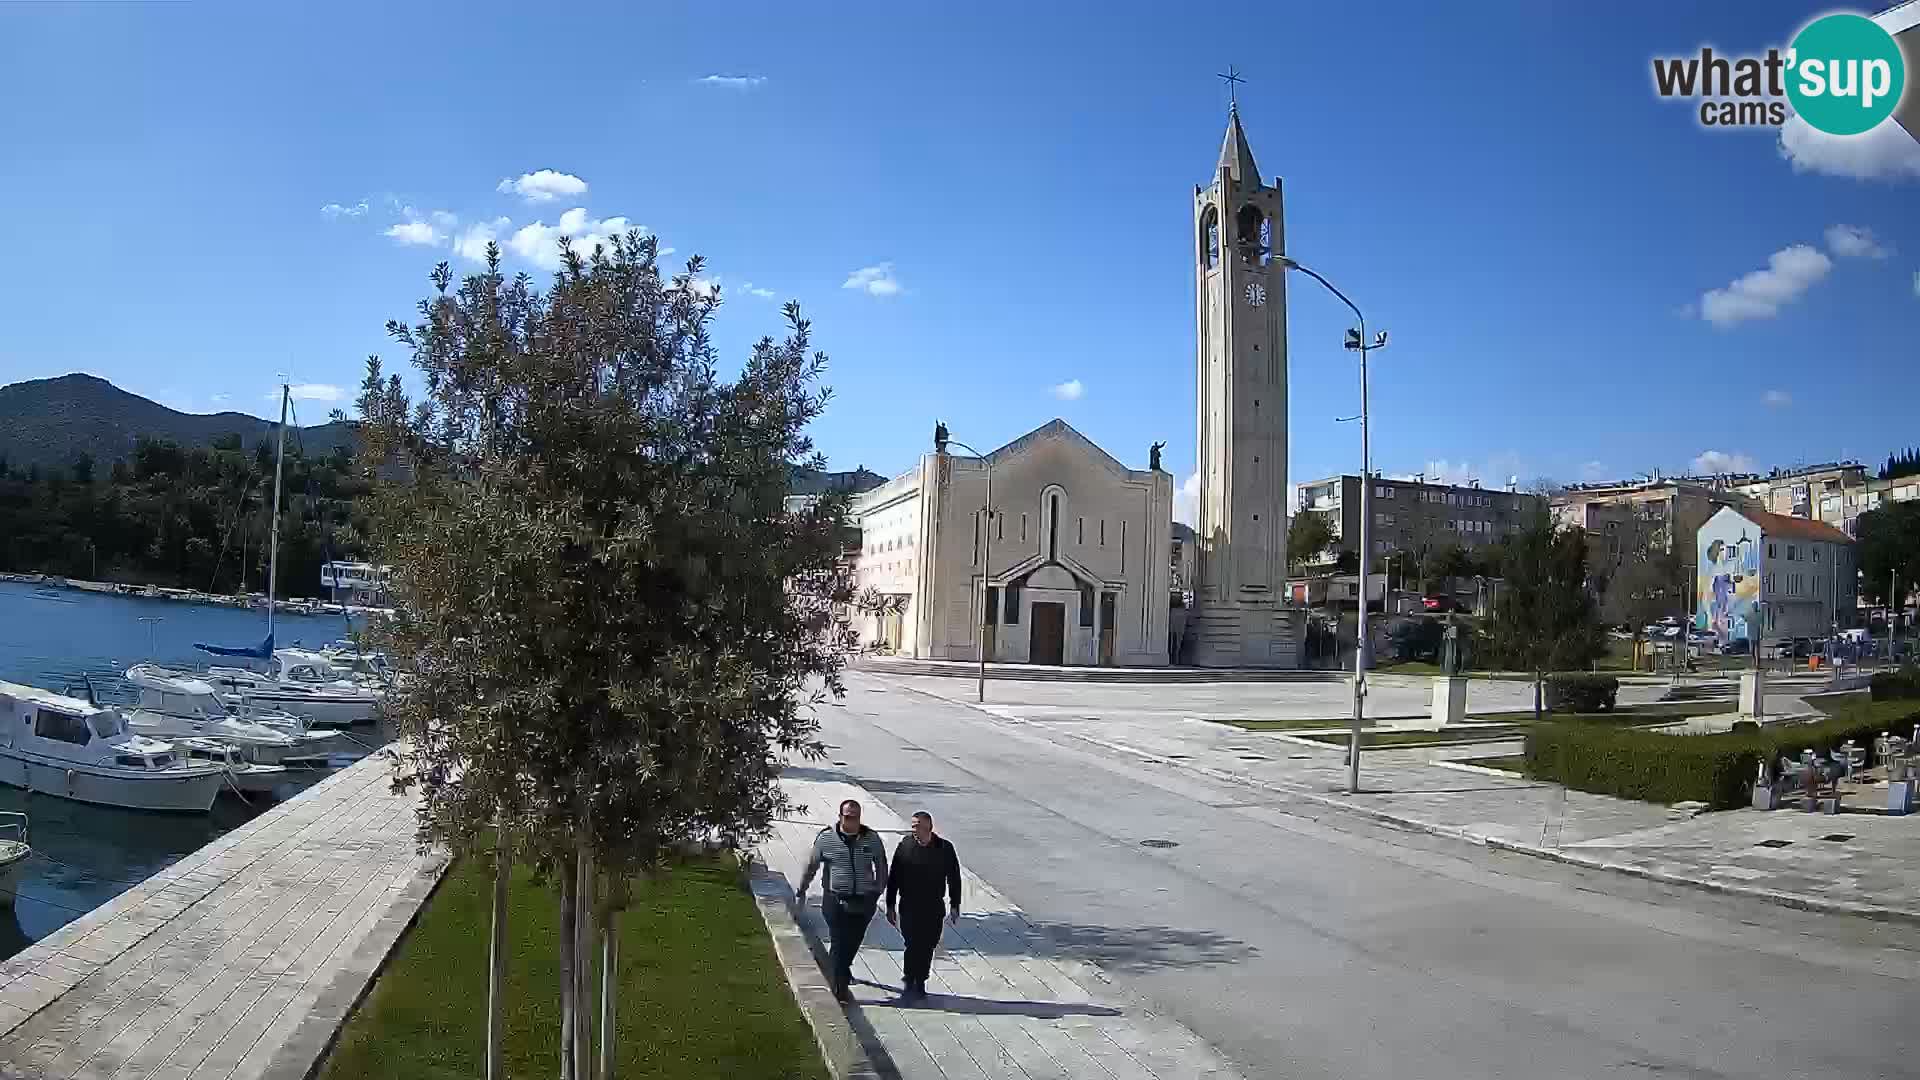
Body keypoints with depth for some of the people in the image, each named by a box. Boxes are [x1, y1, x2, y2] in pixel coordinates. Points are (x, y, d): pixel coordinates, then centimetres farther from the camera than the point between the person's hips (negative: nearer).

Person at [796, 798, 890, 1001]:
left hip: (864, 901, 2)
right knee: (839, 943, -3)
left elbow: (882, 867, 12)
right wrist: (801, 891, 13)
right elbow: (810, 866, 7)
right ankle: (841, 987, 6)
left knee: (854, 941, 14)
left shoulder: (872, 839, 0)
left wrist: (878, 892, 13)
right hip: (835, 899, -2)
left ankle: (841, 969, 43)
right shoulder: (826, 838, -5)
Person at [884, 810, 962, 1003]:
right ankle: (909, 984, 7)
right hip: (909, 907, -1)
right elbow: (894, 877, 1)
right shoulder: (905, 845, -5)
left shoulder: (944, 848, -5)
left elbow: (954, 878, 4)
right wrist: (890, 905, 2)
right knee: (913, 945, -7)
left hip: (933, 909, 1)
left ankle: (920, 984, 25)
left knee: (927, 947, 8)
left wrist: (954, 906, 2)